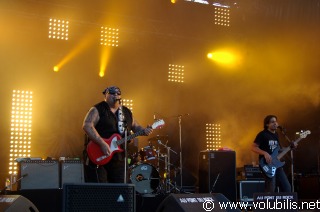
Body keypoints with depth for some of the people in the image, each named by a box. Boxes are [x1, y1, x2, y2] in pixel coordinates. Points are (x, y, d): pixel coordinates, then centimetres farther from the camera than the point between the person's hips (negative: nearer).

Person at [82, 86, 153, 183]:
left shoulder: (126, 112, 14)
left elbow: (135, 127, 22)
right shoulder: (97, 110, -6)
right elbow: (87, 126, -18)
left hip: (119, 159, 6)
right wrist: (102, 143, -25)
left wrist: (144, 131, -1)